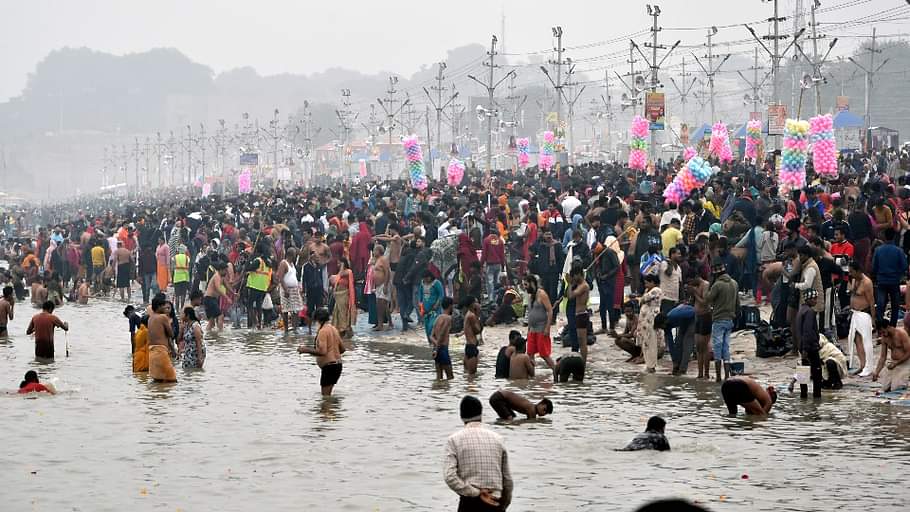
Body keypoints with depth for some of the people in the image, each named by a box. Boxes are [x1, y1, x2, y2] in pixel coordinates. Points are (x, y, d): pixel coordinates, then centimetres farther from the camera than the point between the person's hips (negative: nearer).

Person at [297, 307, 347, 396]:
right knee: (328, 394, 17)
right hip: (337, 364, 9)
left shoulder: (323, 331, -15)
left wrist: (306, 350, -16)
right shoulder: (333, 329, 12)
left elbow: (322, 351, -24)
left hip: (329, 366, -9)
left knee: (325, 395, -6)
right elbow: (342, 349, 17)